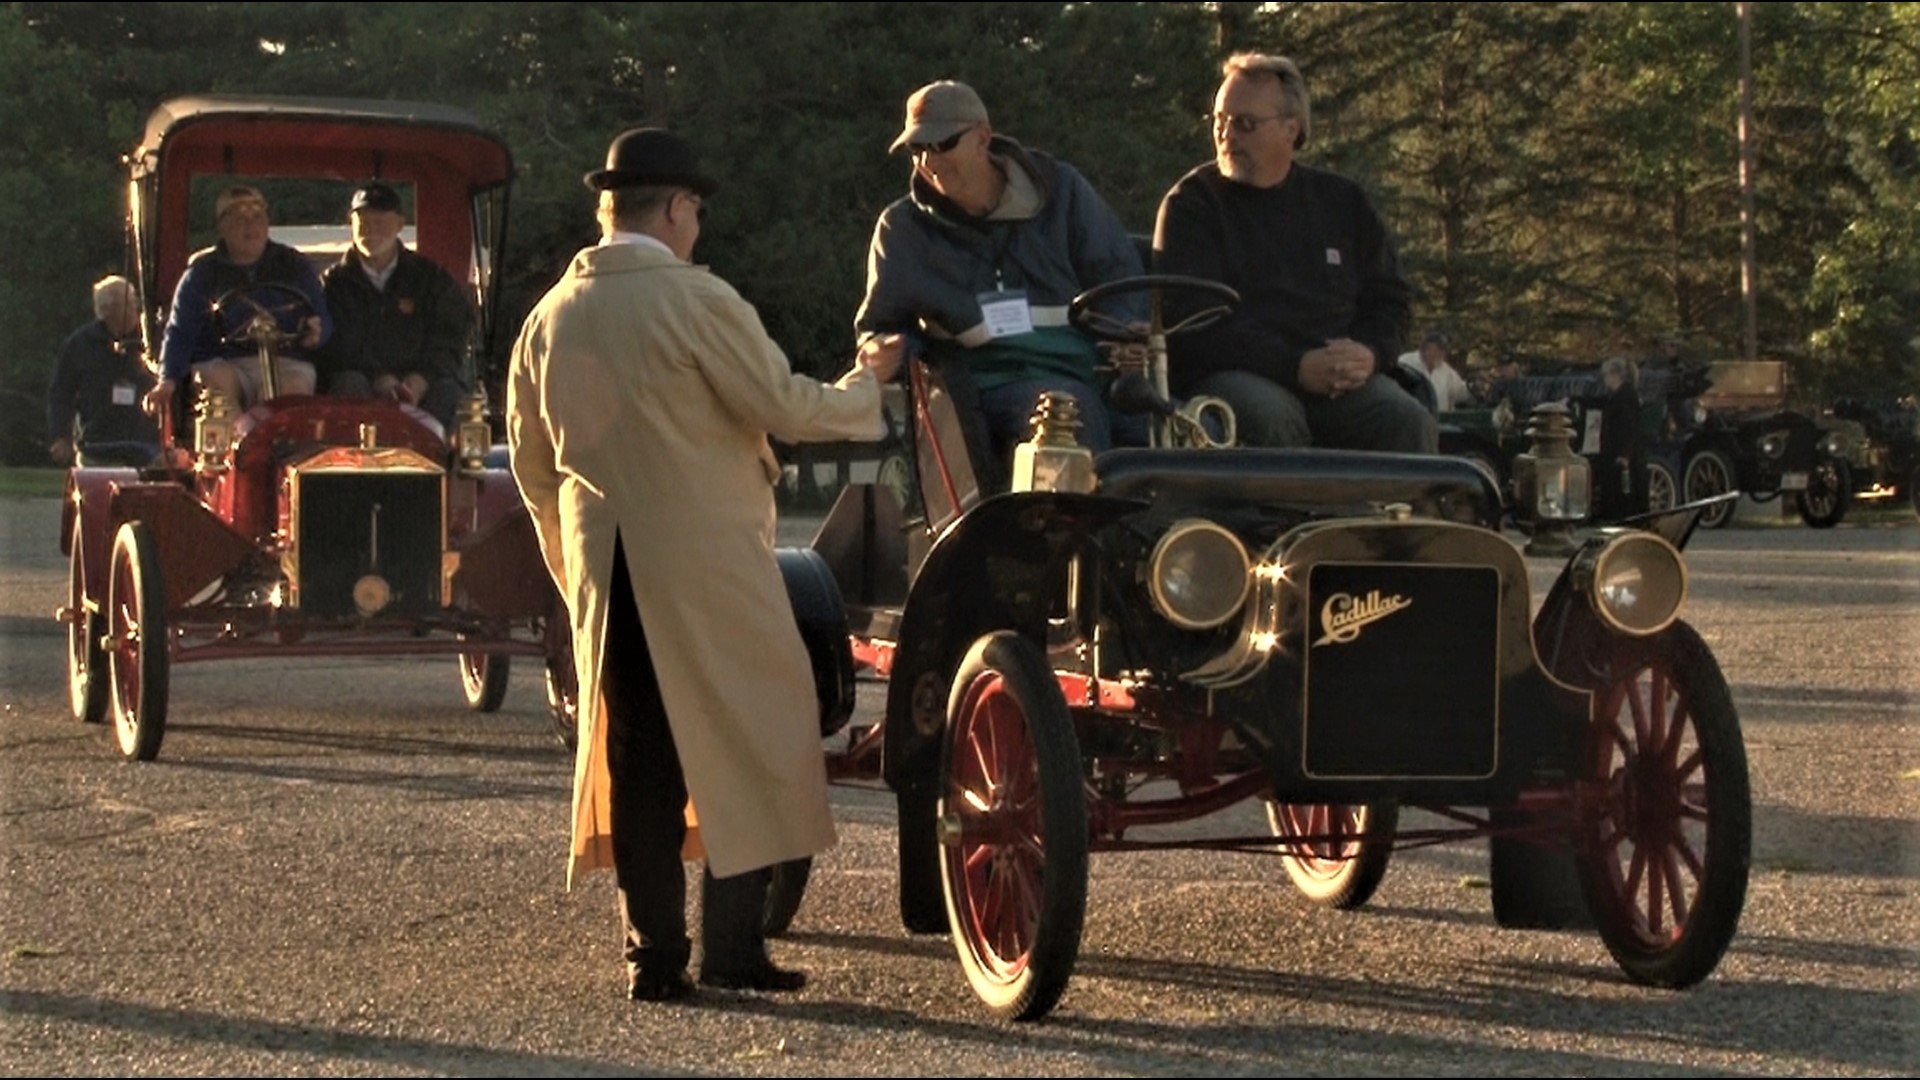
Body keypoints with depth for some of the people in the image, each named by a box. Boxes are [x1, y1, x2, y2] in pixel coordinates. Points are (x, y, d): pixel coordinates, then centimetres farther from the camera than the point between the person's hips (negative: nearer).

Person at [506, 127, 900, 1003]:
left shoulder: (549, 318, 8)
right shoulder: (696, 301, -12)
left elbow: (530, 462, 15)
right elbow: (788, 409, -9)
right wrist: (868, 380, 10)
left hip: (606, 571, 6)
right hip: (709, 562, -5)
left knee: (636, 757, 9)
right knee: (749, 745, 5)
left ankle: (653, 955, 8)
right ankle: (732, 945, 4)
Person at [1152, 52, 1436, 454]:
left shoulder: (1342, 200, 19)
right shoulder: (1190, 205, 6)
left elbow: (1390, 297, 20)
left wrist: (1369, 353, -5)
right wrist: (1295, 367, -16)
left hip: (1341, 375, 3)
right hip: (1234, 374, -3)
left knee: (1410, 422, -26)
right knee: (1269, 418, -37)